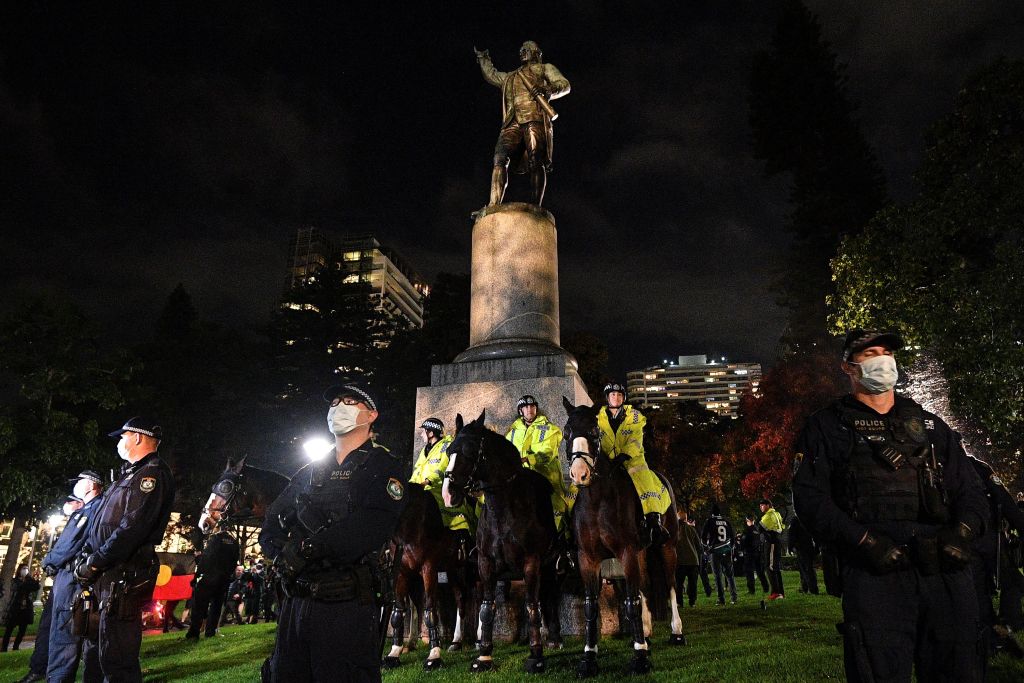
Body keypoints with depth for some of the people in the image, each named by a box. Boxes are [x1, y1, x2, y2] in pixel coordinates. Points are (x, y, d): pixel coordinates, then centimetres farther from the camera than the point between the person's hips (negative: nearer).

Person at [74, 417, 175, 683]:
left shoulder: (153, 473, -11)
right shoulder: (130, 473, 21)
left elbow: (133, 527, -21)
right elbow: (99, 524, 22)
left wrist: (94, 562, -17)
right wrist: (86, 557, 10)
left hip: (123, 575, -10)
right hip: (103, 575, 10)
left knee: (115, 658, -7)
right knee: (94, 652, 19)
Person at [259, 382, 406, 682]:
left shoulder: (383, 467, -3)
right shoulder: (309, 473, 16)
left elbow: (374, 525, -20)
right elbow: (271, 523, 11)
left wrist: (309, 548, -22)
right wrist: (282, 553, -10)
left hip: (348, 609, -6)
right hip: (295, 602, 6)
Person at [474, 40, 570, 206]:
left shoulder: (545, 68, 24)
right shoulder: (510, 77, 38)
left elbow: (565, 85, 10)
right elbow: (491, 75, 53)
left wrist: (547, 90, -8)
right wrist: (482, 57, 55)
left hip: (535, 119, -4)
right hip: (512, 123, 4)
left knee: (536, 162, -19)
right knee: (500, 159, -18)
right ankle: (493, 206, -28)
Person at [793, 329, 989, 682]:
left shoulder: (929, 424, 22)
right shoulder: (826, 426, 8)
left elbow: (970, 490, 18)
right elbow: (810, 497, -2)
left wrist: (962, 534, -3)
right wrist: (866, 541, -14)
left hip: (947, 571, 4)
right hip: (874, 573, -4)